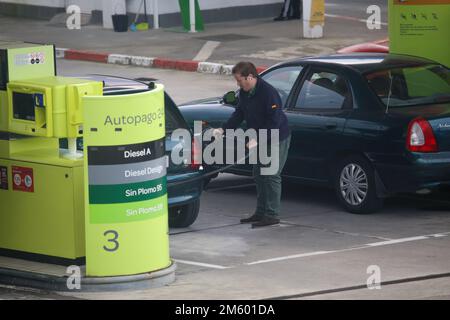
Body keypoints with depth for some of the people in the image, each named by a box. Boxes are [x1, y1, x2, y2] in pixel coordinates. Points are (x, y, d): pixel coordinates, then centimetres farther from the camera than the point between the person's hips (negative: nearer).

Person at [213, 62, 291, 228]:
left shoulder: (268, 93, -26)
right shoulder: (244, 93, 1)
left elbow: (274, 122, -26)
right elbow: (239, 114, 10)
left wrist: (258, 139, -28)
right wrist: (223, 129, -3)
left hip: (277, 139, -9)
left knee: (271, 176, -8)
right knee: (259, 175, 13)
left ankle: (272, 215, -4)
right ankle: (261, 212, 22)